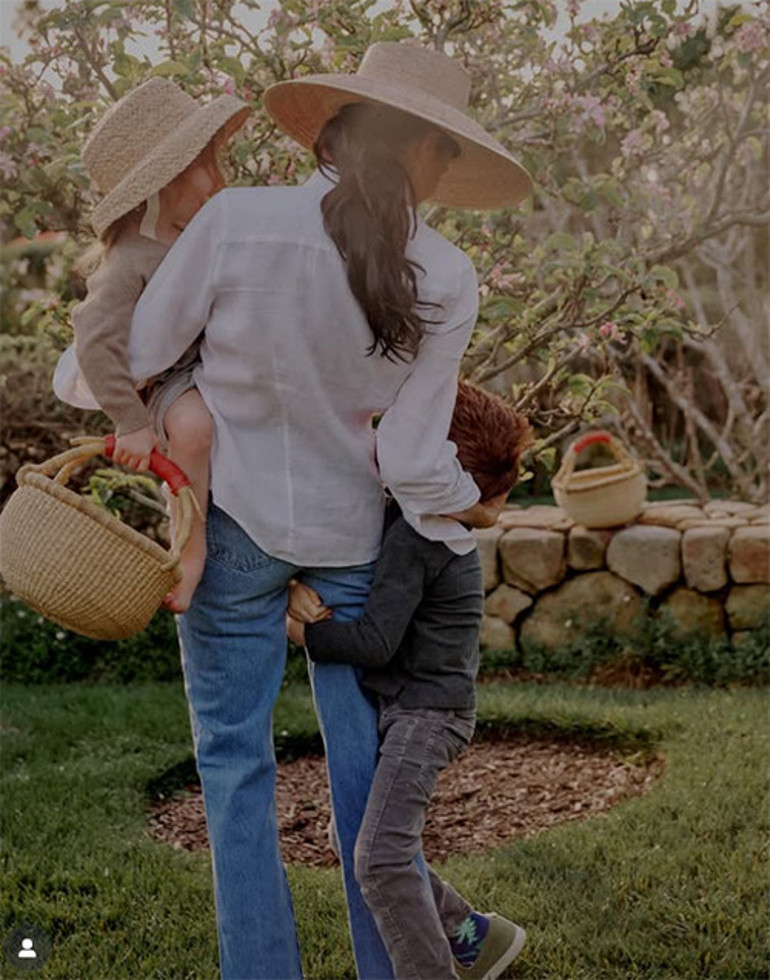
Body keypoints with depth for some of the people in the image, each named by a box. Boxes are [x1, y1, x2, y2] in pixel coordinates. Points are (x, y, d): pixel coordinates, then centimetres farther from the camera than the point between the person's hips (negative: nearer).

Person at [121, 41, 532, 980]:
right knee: (363, 755, 15)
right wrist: (467, 513, 9)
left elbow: (136, 359, -8)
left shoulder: (234, 220, -17)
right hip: (351, 530, 2)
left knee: (234, 760, 11)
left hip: (232, 522, -2)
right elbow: (412, 460, -11)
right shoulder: (444, 280, -13)